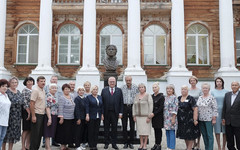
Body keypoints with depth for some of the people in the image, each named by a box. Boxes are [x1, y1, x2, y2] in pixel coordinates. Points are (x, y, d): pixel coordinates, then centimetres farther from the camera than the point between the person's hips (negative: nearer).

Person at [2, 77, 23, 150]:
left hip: (17, 116, 6)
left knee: (14, 132, 9)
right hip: (8, 115, -5)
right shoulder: (7, 91, -5)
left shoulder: (19, 92, 13)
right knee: (6, 132, 0)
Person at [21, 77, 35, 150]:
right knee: (26, 130, -3)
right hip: (27, 112, -6)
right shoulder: (25, 90, -7)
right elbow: (25, 103, -13)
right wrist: (29, 113, -16)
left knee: (30, 130, 9)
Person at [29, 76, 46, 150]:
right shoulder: (35, 90, -12)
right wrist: (33, 116, -19)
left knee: (40, 133, 13)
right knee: (35, 134, -1)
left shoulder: (43, 91, 13)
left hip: (42, 114, 8)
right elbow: (31, 103, -16)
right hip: (37, 114, -8)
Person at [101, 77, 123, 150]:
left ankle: (114, 144, 16)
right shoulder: (104, 90, 4)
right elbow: (102, 102, 1)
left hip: (115, 113, 0)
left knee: (114, 128, 7)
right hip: (106, 113, 0)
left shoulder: (119, 90, 5)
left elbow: (121, 102, 4)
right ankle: (106, 143, 20)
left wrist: (120, 112, -2)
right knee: (106, 128, 8)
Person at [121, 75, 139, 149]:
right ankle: (125, 142, 14)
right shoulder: (122, 88, 4)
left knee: (132, 126, 4)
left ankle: (131, 142, 15)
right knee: (124, 126, 4)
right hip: (124, 107, 1)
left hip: (132, 107, -1)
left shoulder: (135, 87, 1)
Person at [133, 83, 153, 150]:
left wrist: (149, 117, -15)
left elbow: (151, 106, -11)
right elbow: (134, 106, 10)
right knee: (140, 130, 8)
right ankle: (141, 144, 17)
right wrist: (134, 116, 4)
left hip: (146, 116, -5)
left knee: (146, 130, 0)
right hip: (138, 116, 5)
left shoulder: (148, 96, -8)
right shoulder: (137, 96, 8)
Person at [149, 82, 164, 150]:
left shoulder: (161, 96, -8)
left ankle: (159, 144, 7)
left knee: (158, 130, 0)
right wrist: (150, 113, 1)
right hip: (153, 116, 6)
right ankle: (156, 144, 18)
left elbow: (161, 107, -12)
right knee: (155, 130, 10)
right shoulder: (152, 96, 11)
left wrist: (154, 113, -17)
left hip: (159, 116, -6)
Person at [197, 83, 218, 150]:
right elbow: (197, 107, 15)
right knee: (204, 135, 12)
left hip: (209, 119, -6)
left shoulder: (212, 98, -7)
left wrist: (214, 119, -12)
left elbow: (215, 109, -9)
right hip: (201, 119, 6)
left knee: (209, 135, -1)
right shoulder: (200, 98, 10)